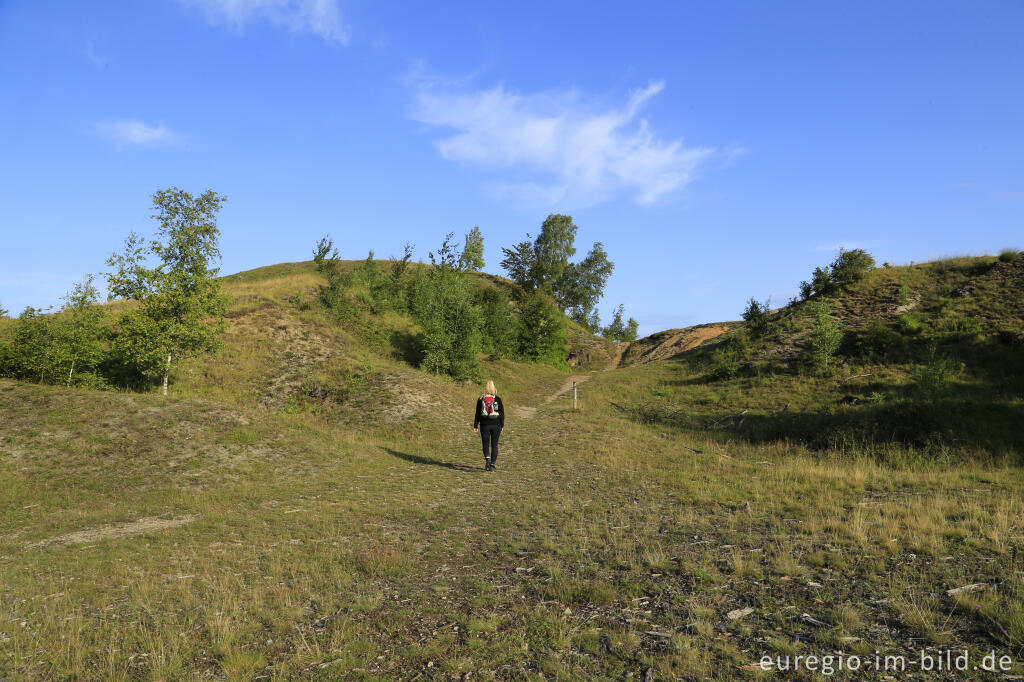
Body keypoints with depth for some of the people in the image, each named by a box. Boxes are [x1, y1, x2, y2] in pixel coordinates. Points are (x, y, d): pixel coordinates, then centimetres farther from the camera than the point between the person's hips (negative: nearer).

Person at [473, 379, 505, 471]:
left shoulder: (480, 399, -1)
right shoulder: (498, 399, -2)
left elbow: (477, 414, 1)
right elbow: (502, 413, 0)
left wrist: (475, 426, 5)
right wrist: (502, 425, 7)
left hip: (484, 425, 0)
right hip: (496, 425, 0)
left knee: (485, 444, 10)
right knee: (494, 445, 9)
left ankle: (487, 458, -17)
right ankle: (492, 465, 9)